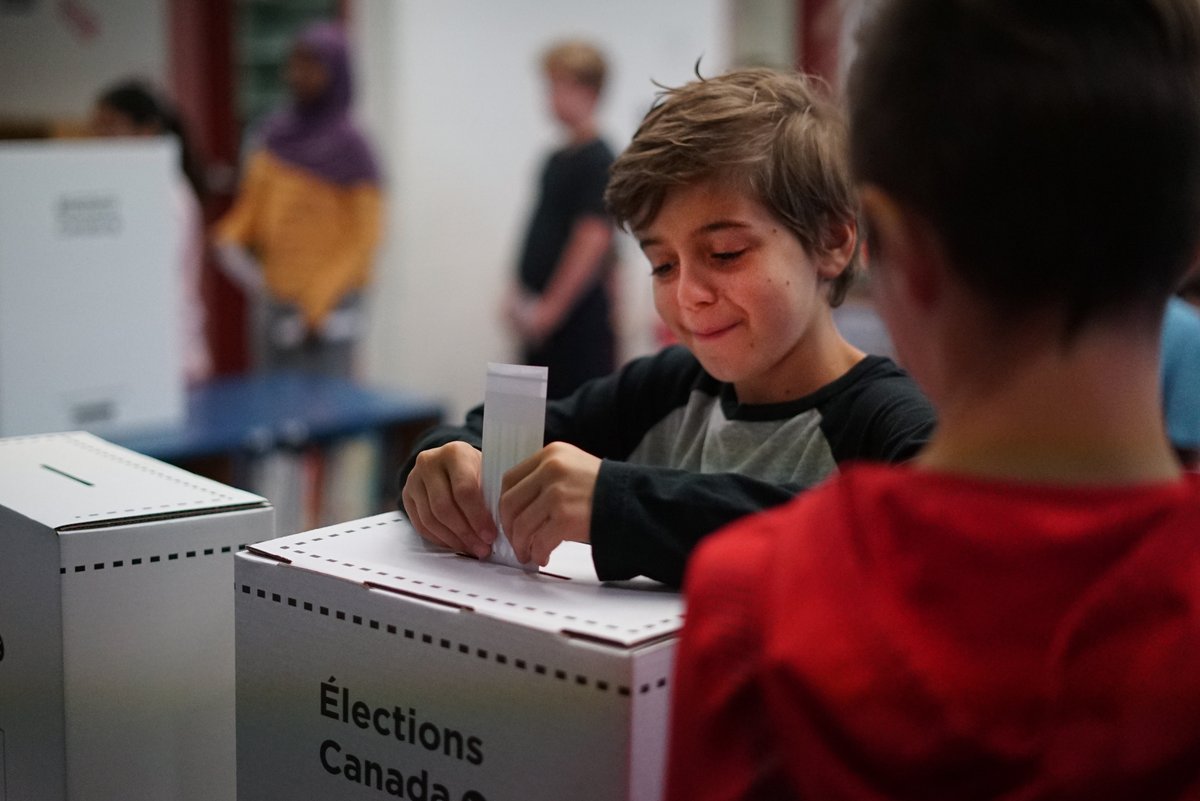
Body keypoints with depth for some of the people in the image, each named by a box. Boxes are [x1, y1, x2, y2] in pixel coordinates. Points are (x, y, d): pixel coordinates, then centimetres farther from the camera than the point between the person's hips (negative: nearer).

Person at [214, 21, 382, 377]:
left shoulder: (349, 148, -8)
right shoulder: (278, 135, 8)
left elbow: (361, 241, -8)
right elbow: (252, 205, 17)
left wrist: (317, 307, -14)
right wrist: (230, 240, -3)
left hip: (326, 313, -6)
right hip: (273, 306, 6)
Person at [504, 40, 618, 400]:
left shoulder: (597, 161, -12)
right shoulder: (558, 158, 14)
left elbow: (593, 240, -19)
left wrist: (550, 309, -18)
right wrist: (520, 292, 13)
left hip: (578, 317, -9)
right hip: (542, 320, 9)